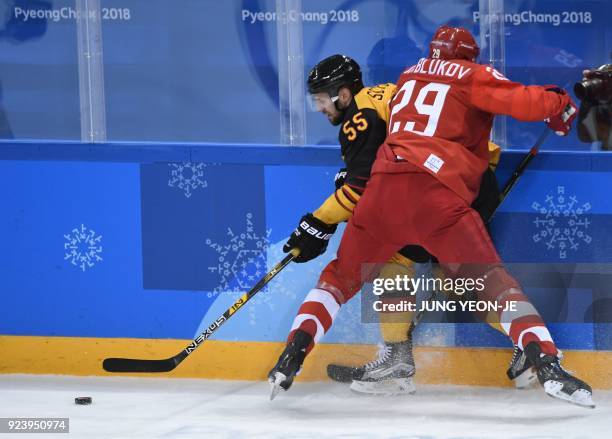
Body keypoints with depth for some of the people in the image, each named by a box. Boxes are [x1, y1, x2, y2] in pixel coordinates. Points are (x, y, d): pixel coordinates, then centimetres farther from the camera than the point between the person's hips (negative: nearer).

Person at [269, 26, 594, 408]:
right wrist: (559, 104, 14)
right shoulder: (472, 76, 11)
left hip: (383, 185, 5)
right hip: (437, 191, -4)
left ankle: (293, 355, 7)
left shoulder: (409, 76, 28)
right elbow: (520, 101, -2)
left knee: (343, 273, 20)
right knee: (491, 276, -5)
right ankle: (547, 364, -19)